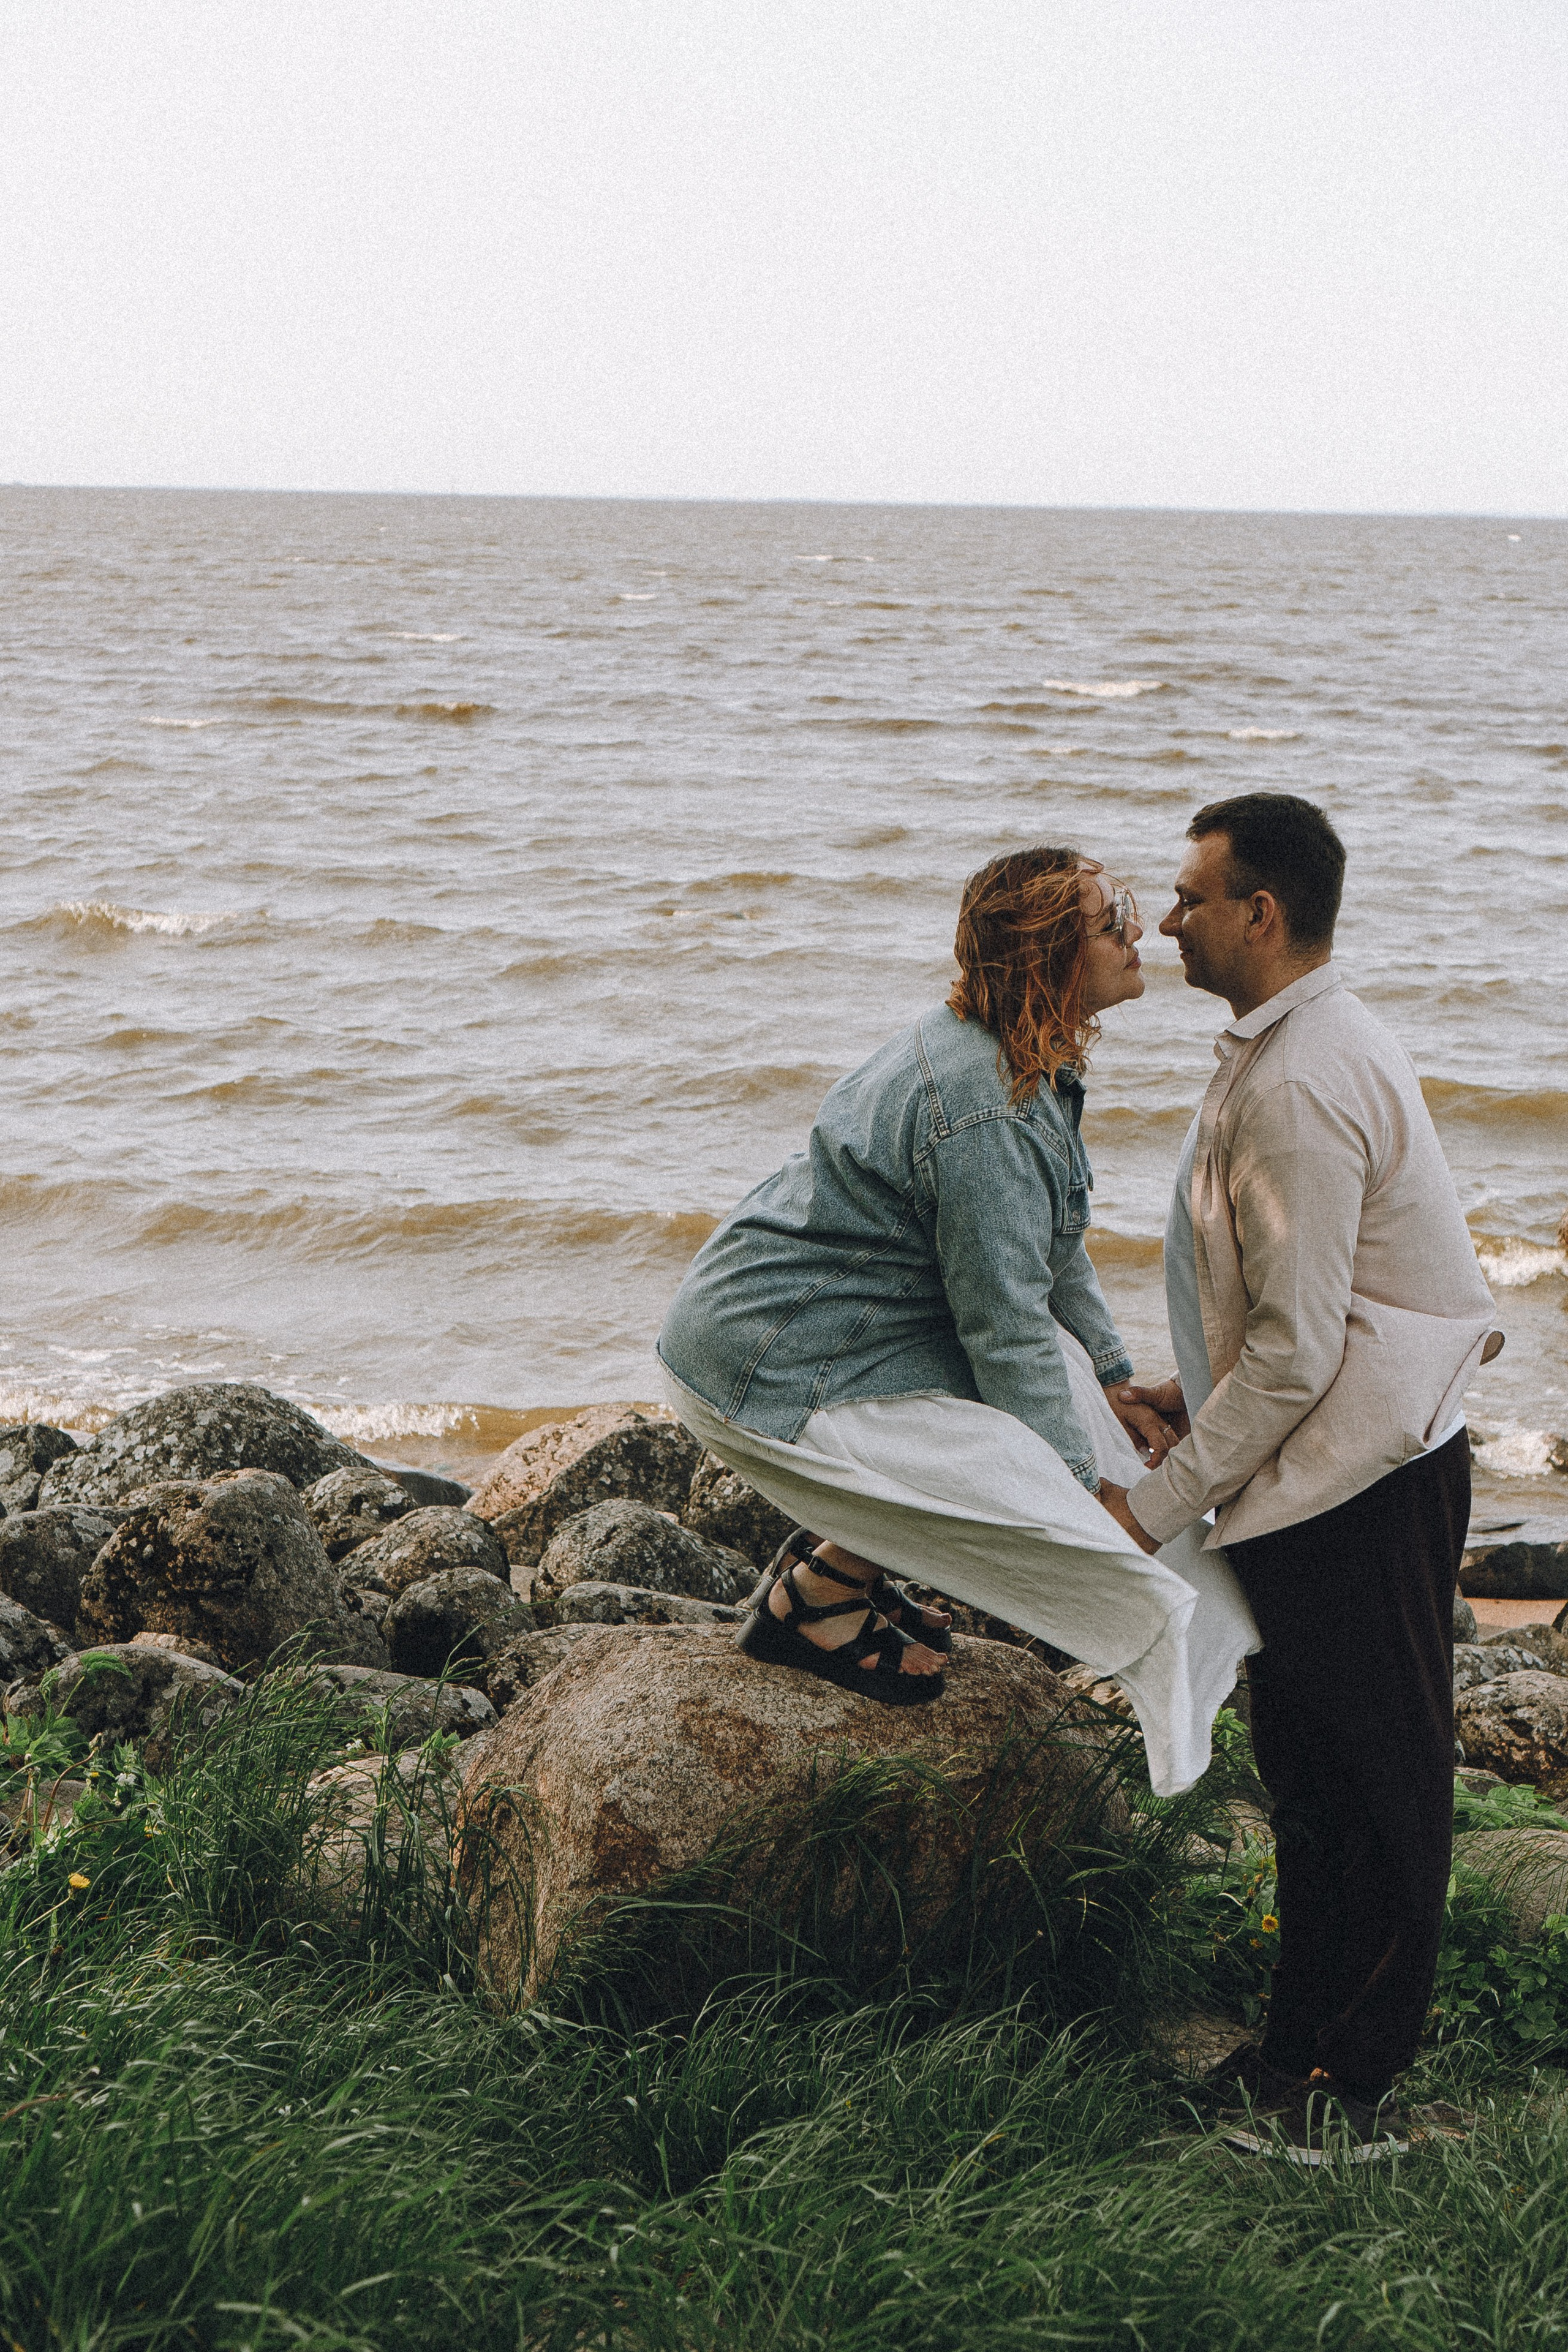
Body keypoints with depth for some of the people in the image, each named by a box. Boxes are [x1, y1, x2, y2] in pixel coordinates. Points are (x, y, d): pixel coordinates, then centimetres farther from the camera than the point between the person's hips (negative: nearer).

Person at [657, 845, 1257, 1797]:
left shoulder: (1024, 1059, 5)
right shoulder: (989, 1111, -28)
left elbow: (1052, 1248, 18)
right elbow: (1004, 1326, -22)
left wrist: (1113, 1386, 18)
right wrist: (1081, 1481, -11)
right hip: (775, 1370, -10)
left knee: (1068, 1373, 14)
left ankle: (843, 1554, 18)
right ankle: (813, 1600, 4)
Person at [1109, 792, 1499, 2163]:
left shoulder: (1299, 1087, -22)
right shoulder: (1309, 1045, 12)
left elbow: (1298, 1346, -23)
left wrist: (1158, 1505, -17)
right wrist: (1192, 1394, 15)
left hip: (1357, 1482, -11)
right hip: (1337, 1467, 11)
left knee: (1367, 1780, 1)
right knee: (1306, 1764, 18)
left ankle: (1350, 2095, 12)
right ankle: (1306, 2048, 30)